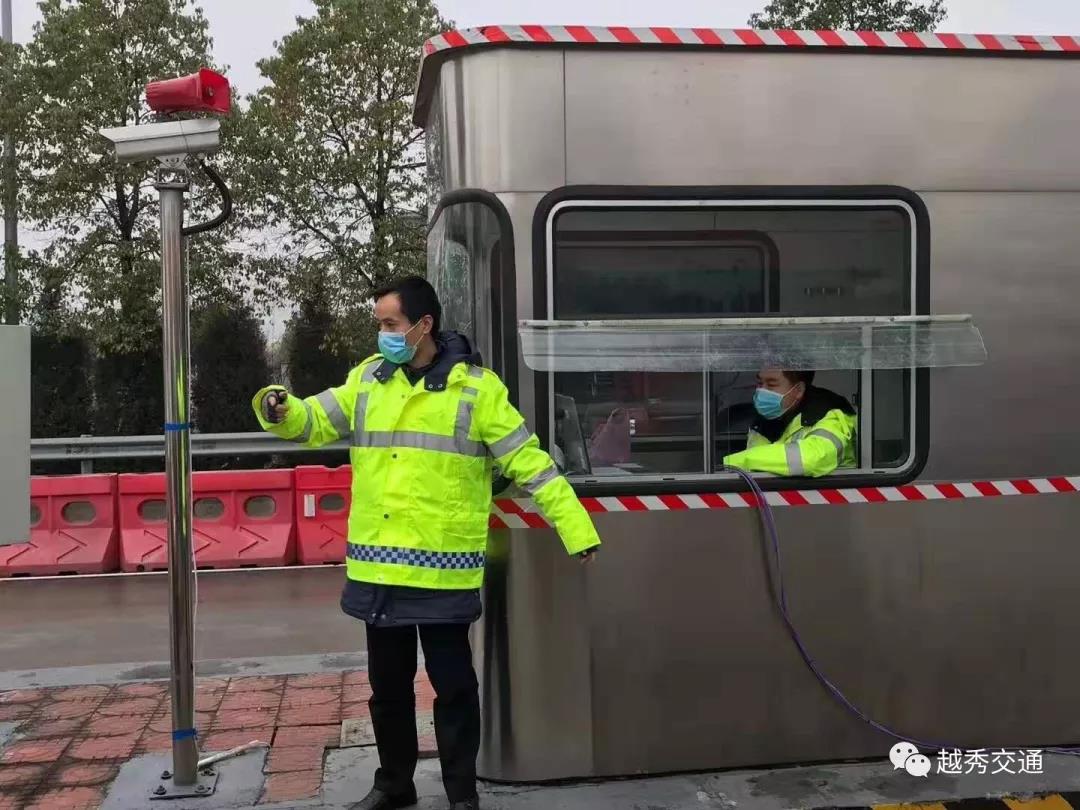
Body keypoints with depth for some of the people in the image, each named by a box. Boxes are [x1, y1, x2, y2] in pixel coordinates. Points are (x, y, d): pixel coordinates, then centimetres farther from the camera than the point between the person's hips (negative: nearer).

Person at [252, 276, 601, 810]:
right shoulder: (368, 378, 8)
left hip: (442, 570, -4)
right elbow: (314, 422, 10)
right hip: (379, 568, 5)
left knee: (452, 684, 7)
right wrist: (280, 411, -14)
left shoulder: (476, 386, -6)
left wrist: (576, 529, -10)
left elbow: (529, 462, -6)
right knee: (388, 685, 18)